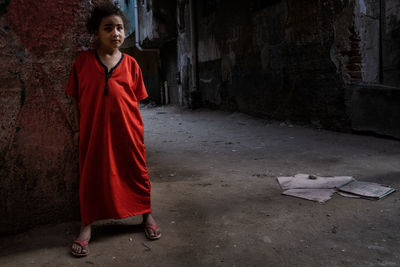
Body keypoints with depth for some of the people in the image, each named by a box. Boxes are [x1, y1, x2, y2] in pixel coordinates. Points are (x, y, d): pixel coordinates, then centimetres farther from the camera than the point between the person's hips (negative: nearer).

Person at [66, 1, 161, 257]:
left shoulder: (130, 63, 2)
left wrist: (135, 127, 3)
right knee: (91, 175, 8)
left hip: (127, 129, 1)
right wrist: (80, 128, 5)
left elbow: (136, 99, 6)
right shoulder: (83, 60, -1)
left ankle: (147, 215, 29)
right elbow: (76, 98, 5)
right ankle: (87, 226, 23)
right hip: (94, 130, 0)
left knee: (137, 171, 10)